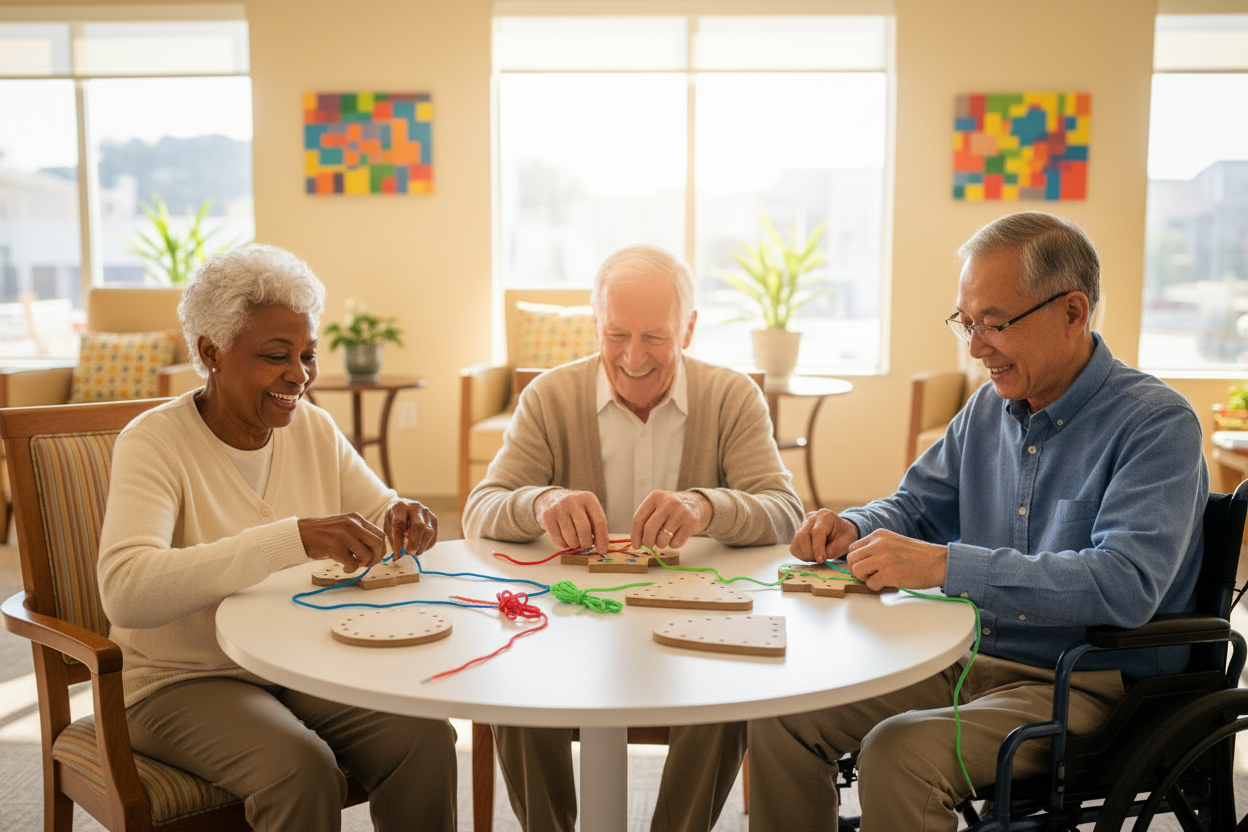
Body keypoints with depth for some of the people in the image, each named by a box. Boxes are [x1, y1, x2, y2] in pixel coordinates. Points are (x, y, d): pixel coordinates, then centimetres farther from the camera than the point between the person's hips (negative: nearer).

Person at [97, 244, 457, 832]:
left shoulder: (314, 429, 4)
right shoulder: (154, 442, -15)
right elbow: (124, 590, -31)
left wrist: (405, 520, -18)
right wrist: (294, 537, -41)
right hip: (183, 680, -4)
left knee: (426, 738, -20)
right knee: (300, 767, -31)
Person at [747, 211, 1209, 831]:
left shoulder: (1157, 423, -14)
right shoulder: (990, 407, 8)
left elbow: (1126, 585, -28)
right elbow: (916, 506, 19)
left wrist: (946, 564, -31)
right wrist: (851, 529, -5)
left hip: (1082, 685, -7)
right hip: (964, 661, 7)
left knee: (898, 752, -30)